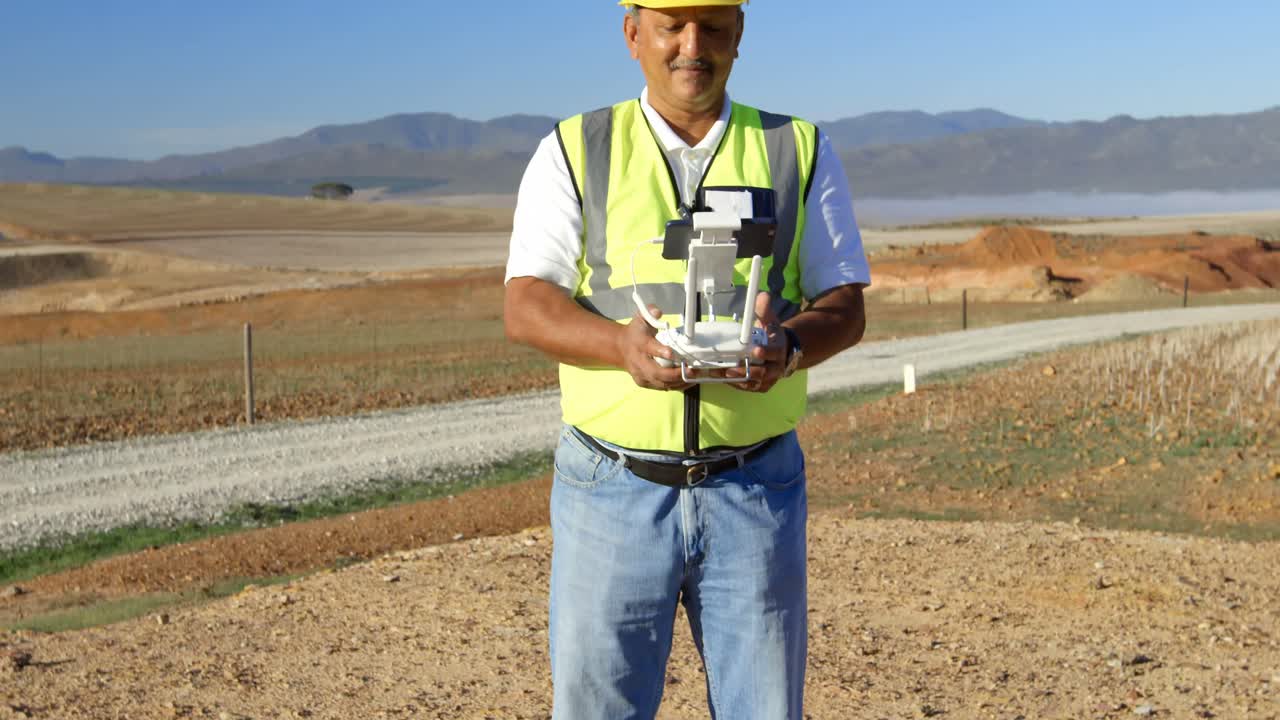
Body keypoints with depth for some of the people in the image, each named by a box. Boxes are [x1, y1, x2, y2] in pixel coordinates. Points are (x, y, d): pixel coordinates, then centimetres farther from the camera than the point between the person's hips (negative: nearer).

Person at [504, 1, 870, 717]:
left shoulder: (801, 153, 10)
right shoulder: (575, 153, 6)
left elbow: (845, 306, 6)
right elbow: (525, 305, -3)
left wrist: (790, 345, -18)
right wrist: (623, 345, -24)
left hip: (756, 489, 1)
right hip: (613, 489, -1)